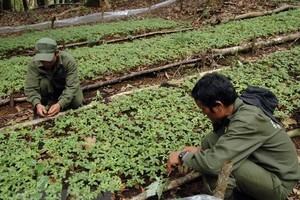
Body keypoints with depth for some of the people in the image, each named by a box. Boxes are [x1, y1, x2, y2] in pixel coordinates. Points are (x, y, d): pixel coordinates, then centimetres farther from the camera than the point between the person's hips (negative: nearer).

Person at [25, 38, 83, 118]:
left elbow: (72, 86, -36)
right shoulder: (34, 63, -29)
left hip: (66, 86, 0)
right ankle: (39, 112, -11)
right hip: (49, 89, 0)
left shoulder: (69, 60, -33)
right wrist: (37, 104, -49)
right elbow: (30, 88, -29)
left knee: (77, 104, -24)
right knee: (43, 82, -31)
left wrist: (60, 104, -51)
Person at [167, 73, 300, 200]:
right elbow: (223, 143, 10)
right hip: (261, 166, 8)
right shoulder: (235, 108, -5)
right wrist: (199, 150, -5)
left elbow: (214, 162, -35)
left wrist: (183, 157, -18)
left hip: (279, 183, -8)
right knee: (209, 141, -4)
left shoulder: (247, 122, -30)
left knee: (220, 162, -29)